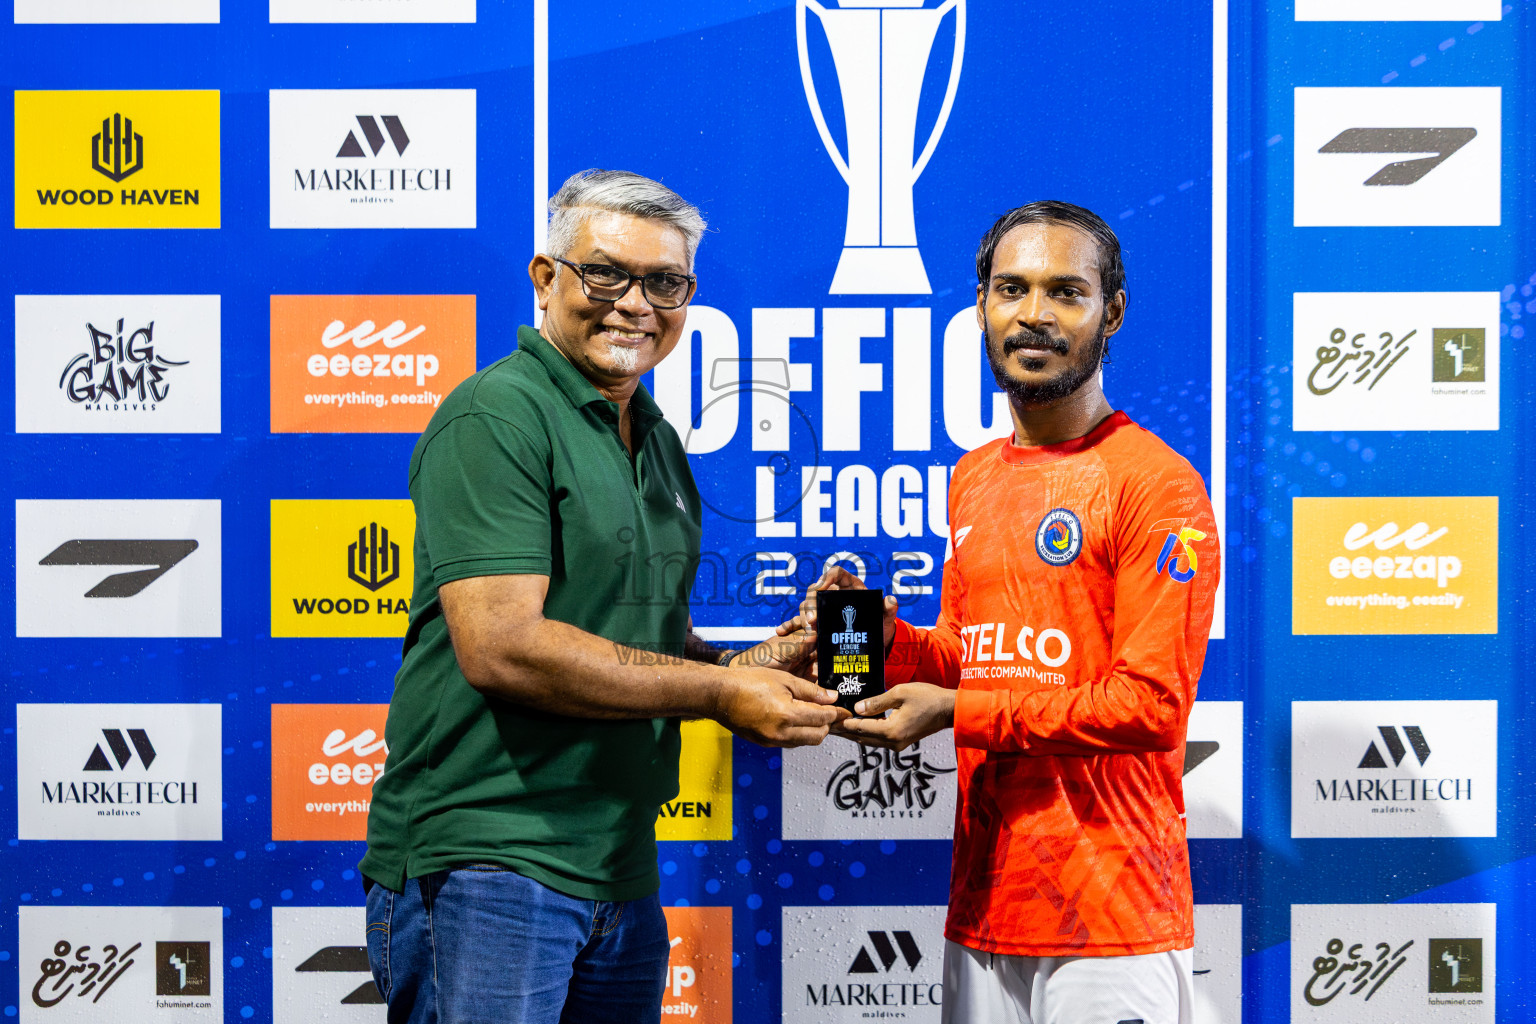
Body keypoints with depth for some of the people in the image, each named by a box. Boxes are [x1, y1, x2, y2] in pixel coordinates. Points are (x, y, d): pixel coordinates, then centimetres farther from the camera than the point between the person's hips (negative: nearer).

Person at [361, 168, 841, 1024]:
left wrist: (777, 658, 3)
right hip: (483, 861, -8)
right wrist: (718, 692, -15)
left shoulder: (660, 444, 17)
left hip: (624, 876, 8)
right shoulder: (496, 417, -11)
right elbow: (501, 647, -21)